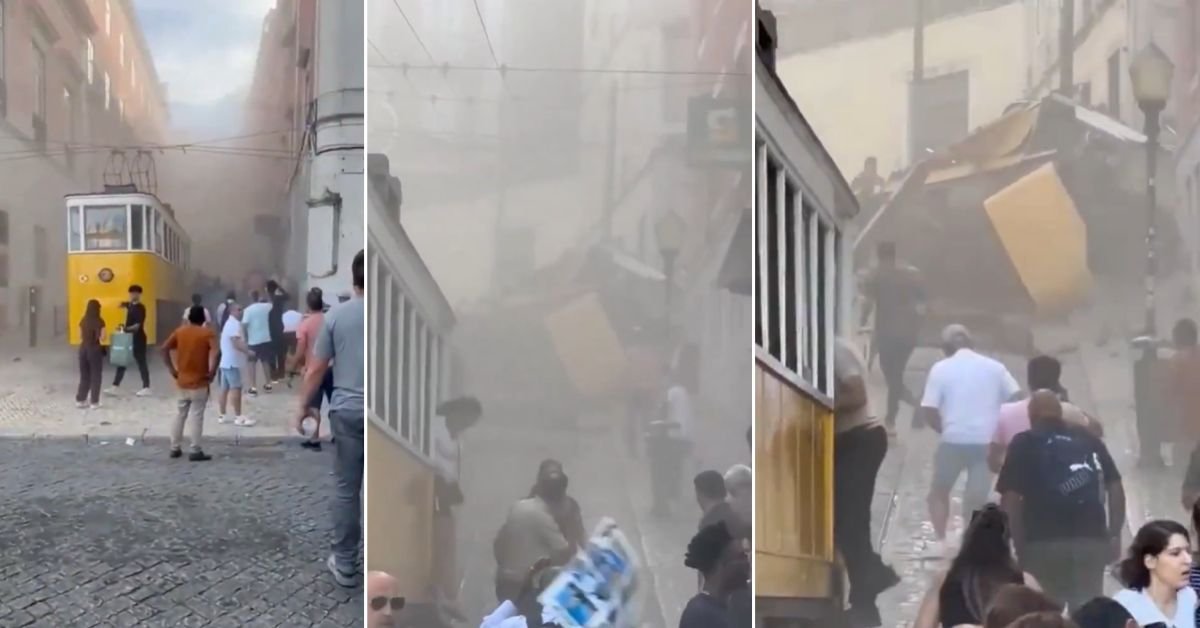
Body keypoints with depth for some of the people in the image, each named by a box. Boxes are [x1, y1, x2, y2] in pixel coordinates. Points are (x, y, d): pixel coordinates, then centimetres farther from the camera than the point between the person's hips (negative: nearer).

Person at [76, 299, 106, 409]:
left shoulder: (83, 321, 3)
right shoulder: (99, 322, -11)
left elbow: (80, 336, 8)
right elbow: (102, 338, -12)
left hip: (83, 348, 5)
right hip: (95, 349, -5)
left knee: (84, 375, 15)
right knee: (95, 376, 5)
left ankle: (80, 400, 16)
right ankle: (94, 402, 5)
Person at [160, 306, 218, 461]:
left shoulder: (180, 332, 5)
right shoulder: (207, 333, -7)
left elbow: (164, 349, 1)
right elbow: (214, 353, -23)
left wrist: (172, 369, 4)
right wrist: (212, 372, -14)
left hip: (182, 381, 5)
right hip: (199, 382, -5)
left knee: (181, 414, 16)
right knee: (196, 416, -2)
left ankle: (175, 448, 19)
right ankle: (195, 451, -3)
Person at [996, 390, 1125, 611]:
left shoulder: (1023, 444, 5)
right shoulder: (1089, 439, 14)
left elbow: (1010, 498, -4)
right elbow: (1115, 488, 10)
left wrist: (1019, 544, 0)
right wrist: (1114, 535, 14)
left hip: (1043, 542, -2)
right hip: (1091, 538, 2)